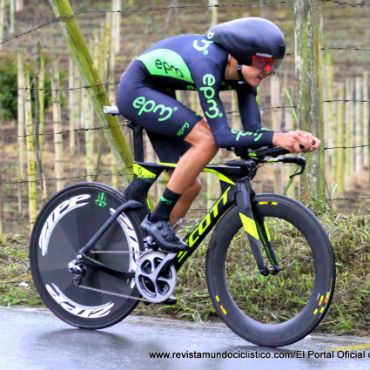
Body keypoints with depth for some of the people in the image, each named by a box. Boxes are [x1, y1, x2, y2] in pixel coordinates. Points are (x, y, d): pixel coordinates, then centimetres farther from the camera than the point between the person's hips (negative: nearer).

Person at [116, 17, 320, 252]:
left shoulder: (243, 73, -10)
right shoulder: (208, 64, -34)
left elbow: (252, 130, -12)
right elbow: (223, 136, -37)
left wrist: (293, 138, -28)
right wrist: (276, 138, -45)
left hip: (157, 96, 9)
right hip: (136, 90, -9)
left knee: (190, 187, 3)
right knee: (207, 140, -26)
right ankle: (157, 220, -19)